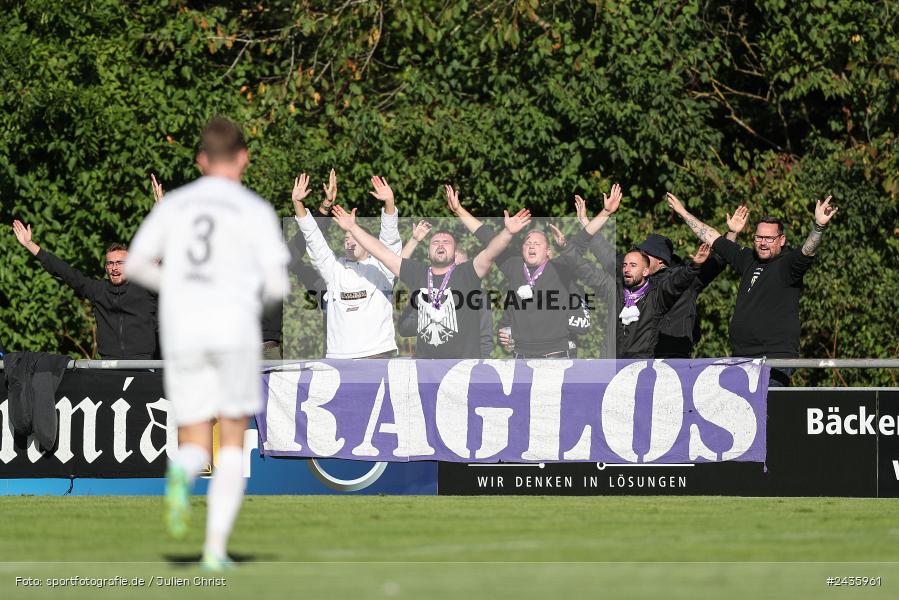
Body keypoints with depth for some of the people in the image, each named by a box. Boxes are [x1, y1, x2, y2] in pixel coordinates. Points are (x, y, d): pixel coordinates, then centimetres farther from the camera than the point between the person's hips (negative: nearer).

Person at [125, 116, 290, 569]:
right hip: (234, 328, -2)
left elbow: (134, 265, 10)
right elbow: (277, 282, -4)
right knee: (232, 443, 11)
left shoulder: (174, 204, 11)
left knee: (194, 444, 7)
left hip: (181, 333, 2)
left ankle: (180, 474, -31)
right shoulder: (254, 210, 1)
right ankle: (216, 546, 0)